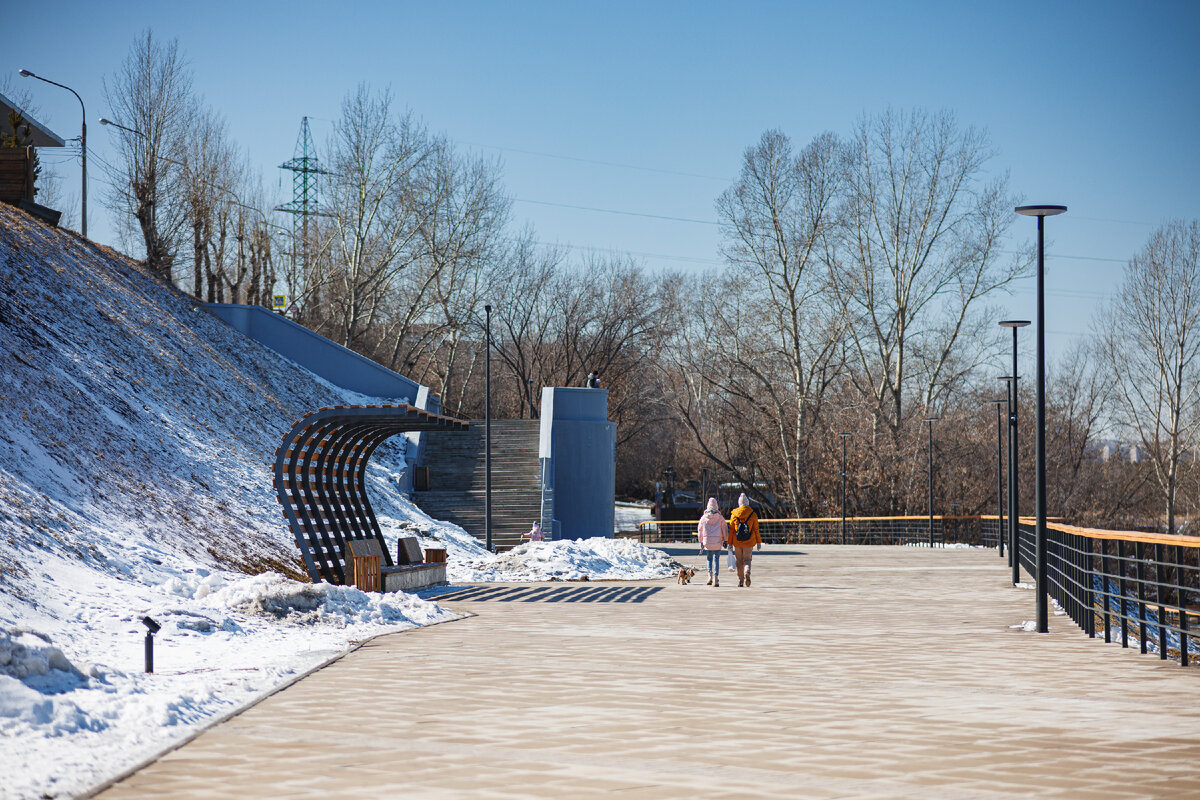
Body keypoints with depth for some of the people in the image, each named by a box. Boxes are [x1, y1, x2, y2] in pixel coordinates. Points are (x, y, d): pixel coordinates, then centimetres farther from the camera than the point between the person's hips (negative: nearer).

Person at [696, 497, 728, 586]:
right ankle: (716, 579, -6)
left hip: (707, 542, 1)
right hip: (717, 542, -1)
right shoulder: (720, 518, -2)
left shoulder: (704, 518, 2)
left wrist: (701, 542, 16)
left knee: (709, 558, 17)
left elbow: (700, 530, 8)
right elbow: (725, 530, 0)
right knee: (716, 559, 3)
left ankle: (710, 575, 1)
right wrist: (725, 541, 9)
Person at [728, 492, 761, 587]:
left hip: (737, 542, 1)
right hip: (749, 542, 0)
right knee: (747, 560, 5)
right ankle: (747, 571, -26)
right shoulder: (753, 514, -2)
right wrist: (759, 542, 8)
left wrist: (730, 543, 6)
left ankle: (741, 580, 13)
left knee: (739, 561, 11)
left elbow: (731, 530, 2)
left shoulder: (734, 515, 0)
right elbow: (756, 529, 1)